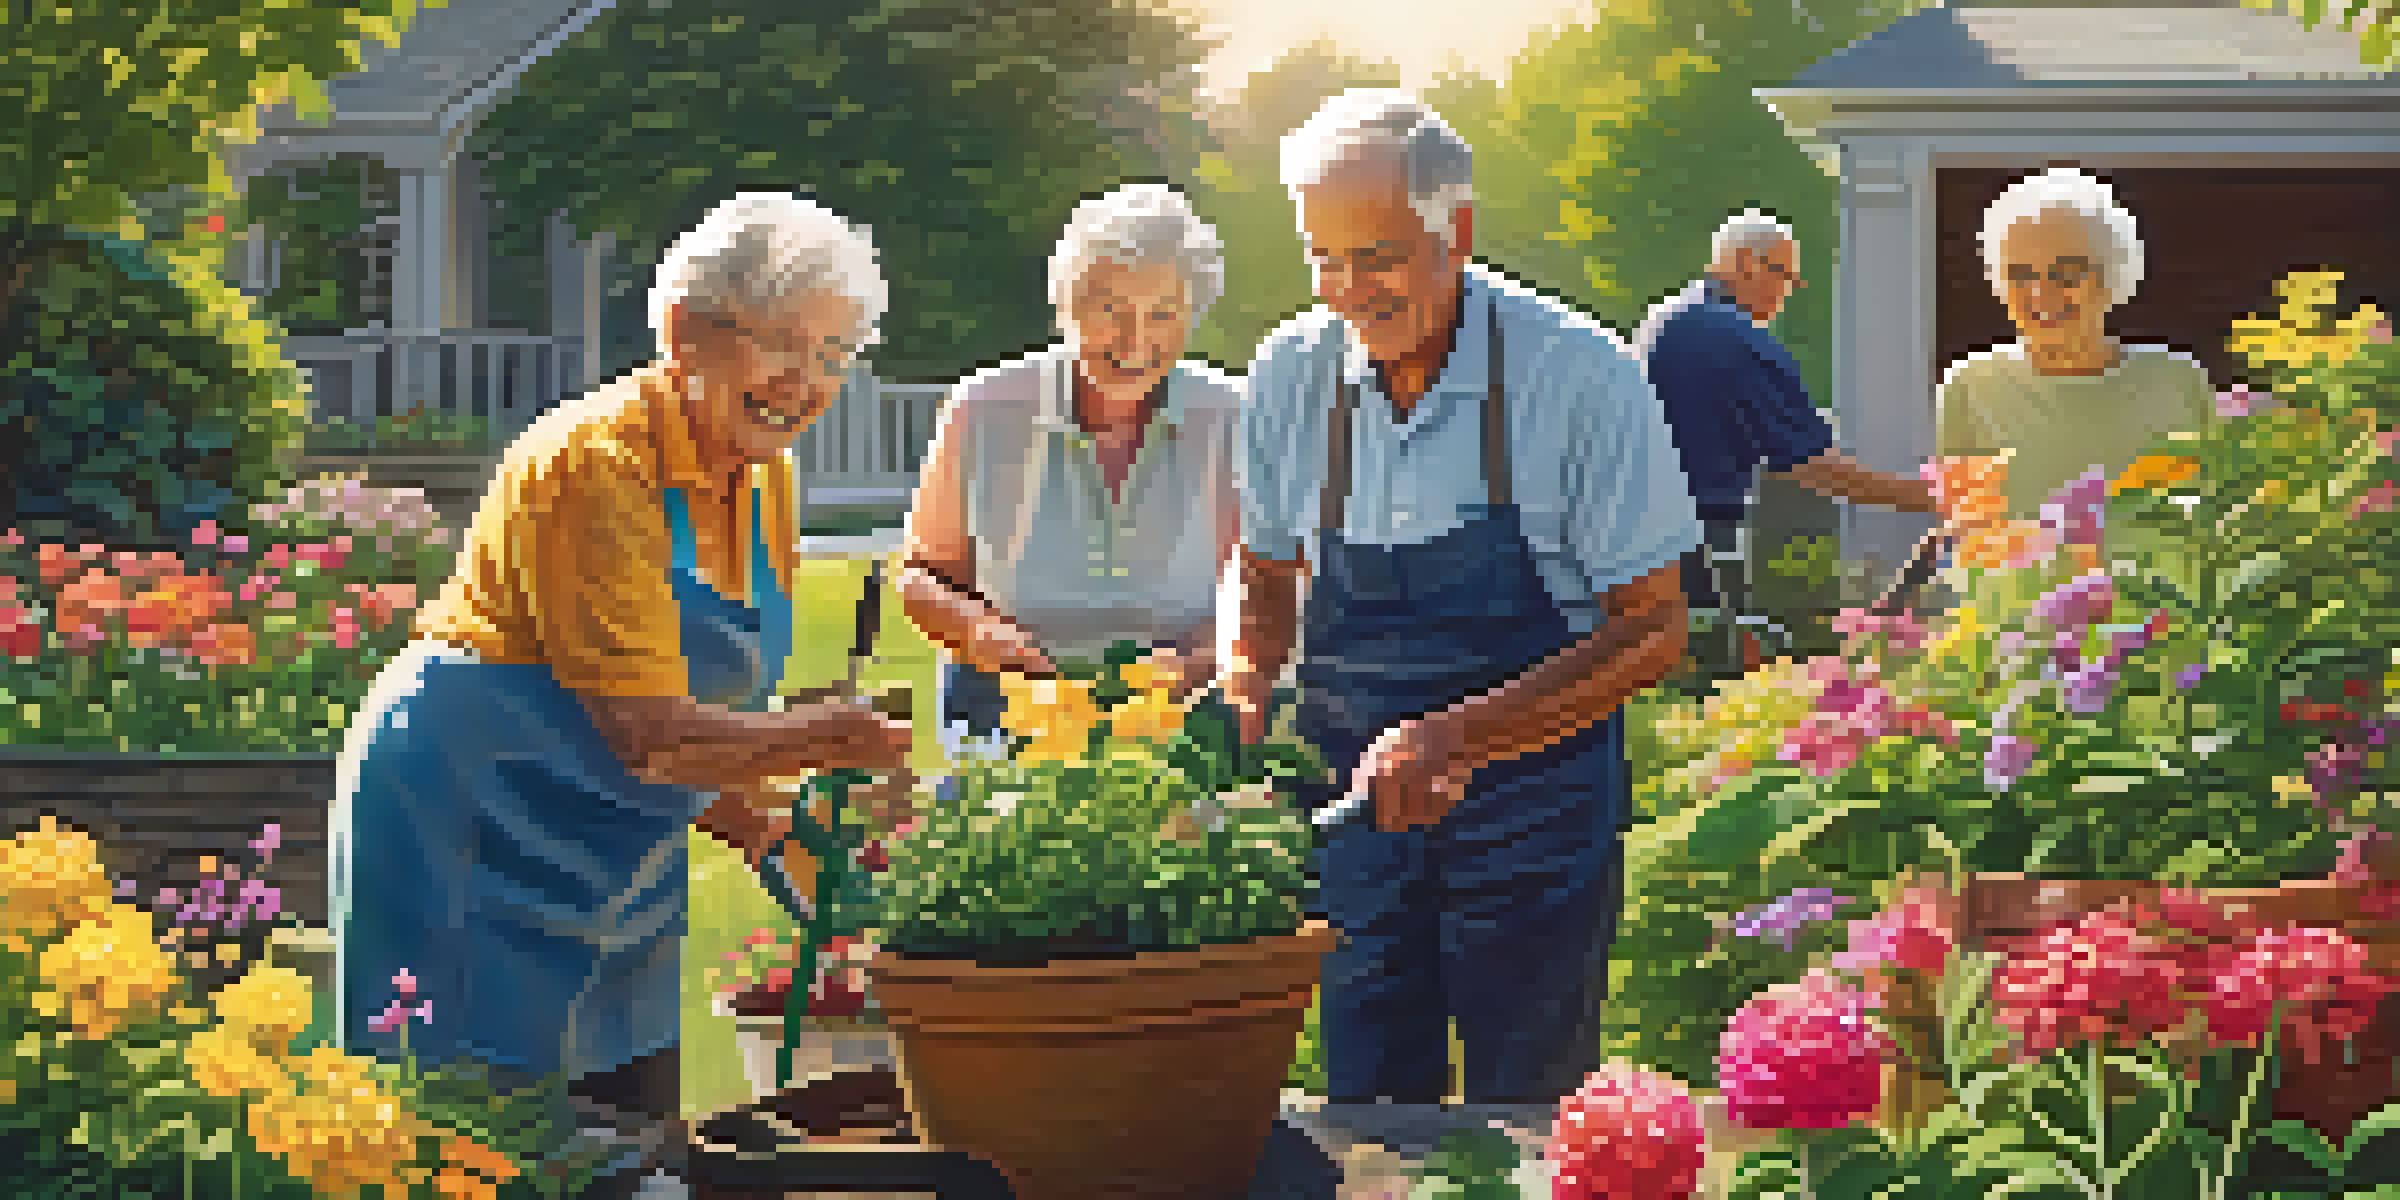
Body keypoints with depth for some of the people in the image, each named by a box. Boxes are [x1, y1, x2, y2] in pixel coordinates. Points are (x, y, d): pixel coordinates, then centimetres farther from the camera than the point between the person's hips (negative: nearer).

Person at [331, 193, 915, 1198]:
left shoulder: (764, 477, 5)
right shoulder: (597, 463, -22)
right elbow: (651, 734, -28)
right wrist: (838, 738, -28)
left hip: (617, 859, 8)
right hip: (460, 826, -8)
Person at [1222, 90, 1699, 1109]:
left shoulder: (1581, 377, -13)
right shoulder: (1289, 377, 0)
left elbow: (1652, 630, -12)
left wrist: (1458, 739, -23)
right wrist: (1243, 691, -6)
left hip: (1533, 791, -3)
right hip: (1351, 795, 4)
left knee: (1522, 1125, 1)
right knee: (1362, 1106, 7)